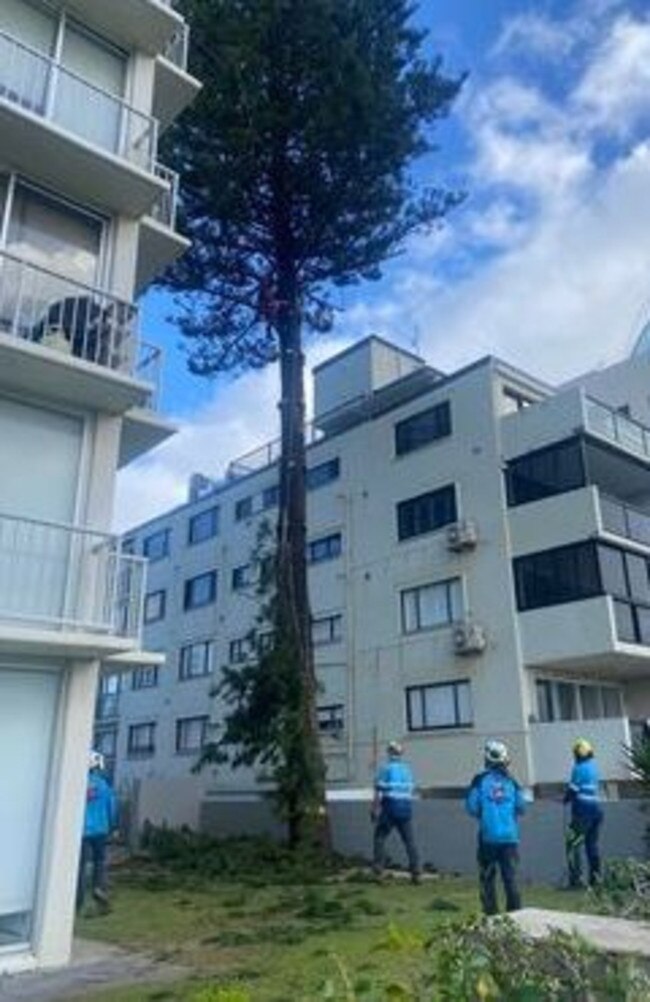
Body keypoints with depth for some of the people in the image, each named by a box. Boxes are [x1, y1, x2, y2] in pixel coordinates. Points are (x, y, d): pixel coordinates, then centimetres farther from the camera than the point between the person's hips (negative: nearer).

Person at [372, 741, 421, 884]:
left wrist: (375, 810, -4)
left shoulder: (385, 768, -3)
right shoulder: (407, 769, 12)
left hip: (390, 808, -4)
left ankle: (379, 868, 4)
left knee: (380, 837, 10)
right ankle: (416, 872, 2)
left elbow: (379, 792, -8)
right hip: (406, 808, 4)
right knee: (410, 840, 6)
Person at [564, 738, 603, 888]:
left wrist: (566, 799, 8)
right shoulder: (594, 766, 12)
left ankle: (576, 878, -8)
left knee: (573, 844, -4)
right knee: (592, 843, 15)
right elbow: (596, 788, 14)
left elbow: (573, 789, -11)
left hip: (583, 809, -8)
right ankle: (596, 877, 17)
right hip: (596, 807, 8)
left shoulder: (579, 768, -10)